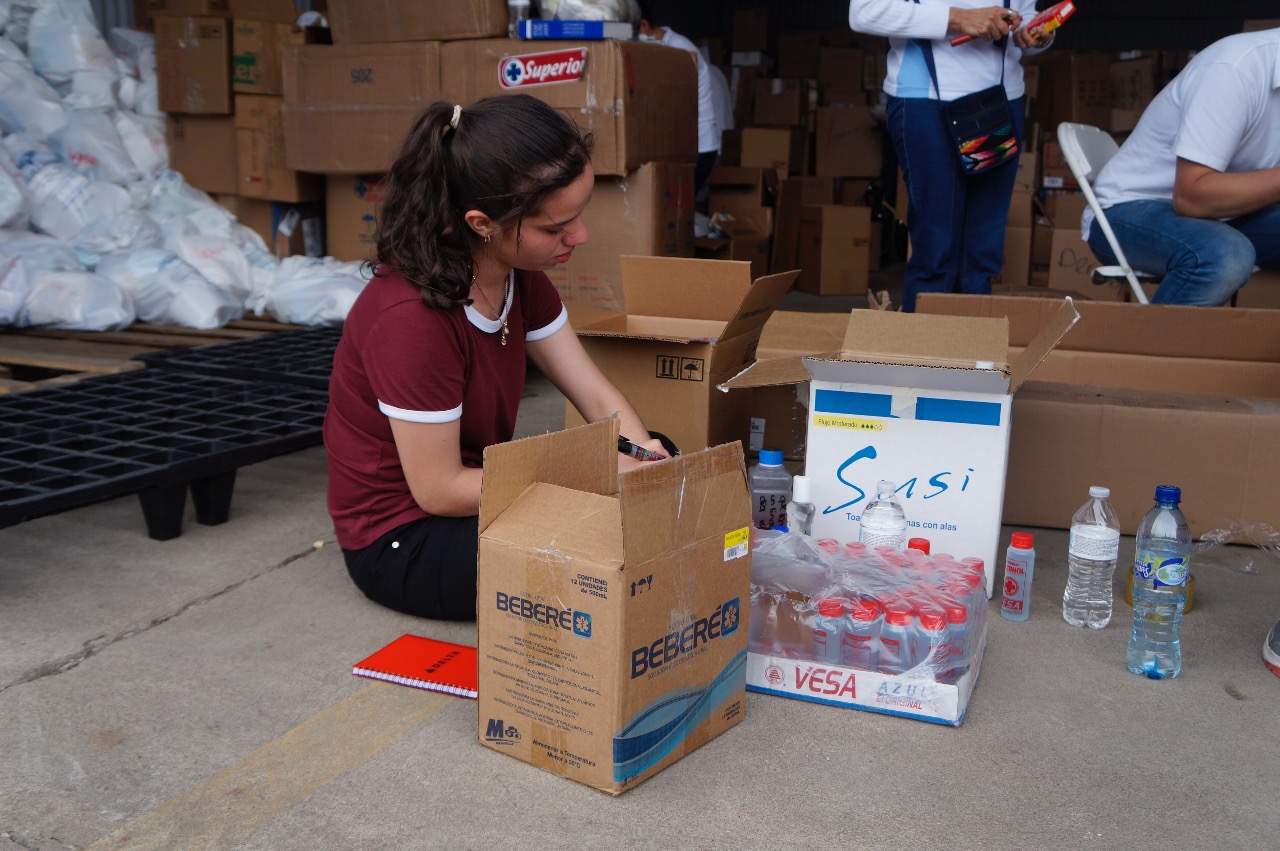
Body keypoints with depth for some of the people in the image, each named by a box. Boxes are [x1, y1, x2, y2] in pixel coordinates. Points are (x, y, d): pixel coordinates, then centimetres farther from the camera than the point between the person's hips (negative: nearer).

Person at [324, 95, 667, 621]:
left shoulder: (519, 273, -6)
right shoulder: (410, 317, -31)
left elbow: (597, 397, -5)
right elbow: (439, 489, -25)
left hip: (476, 488, 8)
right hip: (401, 539, -8)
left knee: (657, 461, 4)